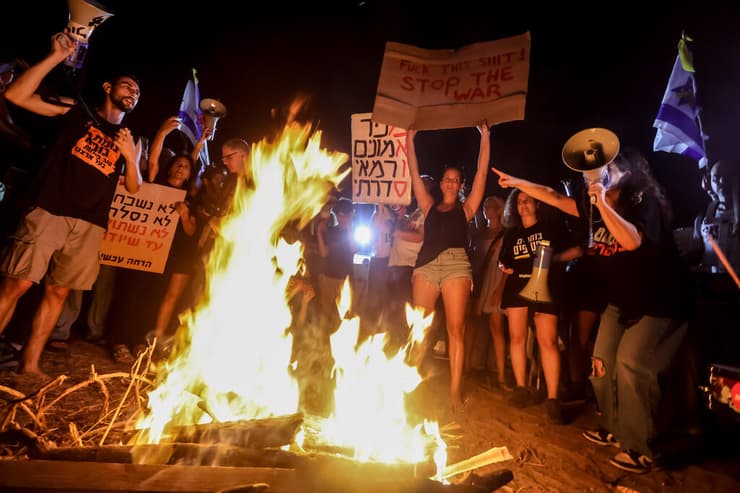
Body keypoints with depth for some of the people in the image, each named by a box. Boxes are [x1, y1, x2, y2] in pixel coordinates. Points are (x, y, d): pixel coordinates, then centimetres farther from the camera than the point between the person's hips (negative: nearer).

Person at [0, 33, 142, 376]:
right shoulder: (76, 113, 11)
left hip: (91, 226, 3)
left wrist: (130, 157, -8)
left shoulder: (131, 140, 16)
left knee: (57, 292, 8)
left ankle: (30, 361, 18)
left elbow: (134, 189, 10)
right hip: (49, 212, -2)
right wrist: (57, 57, -5)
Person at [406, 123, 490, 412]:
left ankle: (455, 391, 2)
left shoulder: (465, 208, 17)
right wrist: (410, 140, 21)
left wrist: (485, 138, 14)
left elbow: (482, 173, 14)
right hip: (426, 264, 2)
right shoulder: (429, 206, 21)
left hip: (456, 265, -1)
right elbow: (414, 174, 20)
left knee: (456, 329, -4)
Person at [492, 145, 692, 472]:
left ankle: (641, 449, 0)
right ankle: (614, 429, 25)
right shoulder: (596, 206, 2)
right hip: (621, 303, 7)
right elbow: (556, 198, 6)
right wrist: (518, 182, 6)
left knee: (630, 364, -17)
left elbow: (632, 241, -36)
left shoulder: (645, 203, -17)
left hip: (658, 304, -7)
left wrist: (602, 203, -36)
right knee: (602, 362, 6)